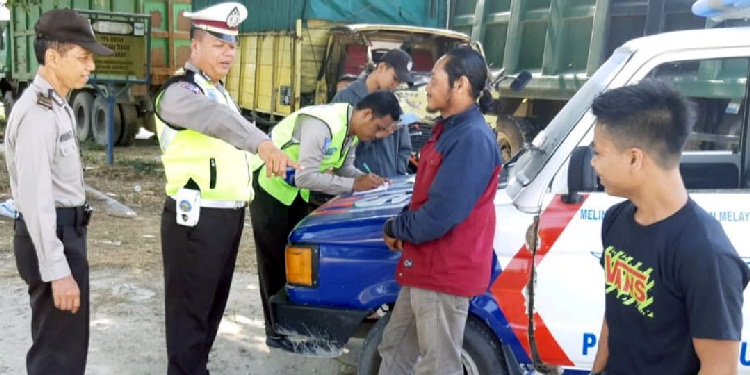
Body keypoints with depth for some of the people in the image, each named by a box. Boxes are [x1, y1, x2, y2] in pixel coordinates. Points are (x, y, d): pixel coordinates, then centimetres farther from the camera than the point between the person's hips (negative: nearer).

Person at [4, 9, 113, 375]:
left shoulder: (57, 104, 12)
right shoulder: (37, 112, -20)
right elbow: (35, 198, -25)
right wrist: (57, 269, -25)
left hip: (66, 231, 10)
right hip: (50, 236, -10)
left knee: (64, 339, 22)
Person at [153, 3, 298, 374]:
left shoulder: (220, 91, 17)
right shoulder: (179, 91, -15)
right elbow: (216, 120, -36)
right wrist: (262, 143, -52)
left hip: (229, 214, 9)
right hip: (197, 218, -9)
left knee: (213, 302, 17)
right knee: (190, 308, -3)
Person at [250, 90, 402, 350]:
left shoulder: (352, 130, -5)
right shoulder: (323, 125, -33)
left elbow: (345, 168, 4)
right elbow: (306, 176, -36)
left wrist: (368, 179, -16)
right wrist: (354, 185, -32)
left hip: (295, 190, 9)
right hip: (269, 184, -8)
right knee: (276, 259, -2)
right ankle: (277, 331, 8)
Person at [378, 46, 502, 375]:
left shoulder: (472, 139, -22)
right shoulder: (449, 130, 13)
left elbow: (439, 217, -26)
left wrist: (395, 228, -7)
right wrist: (402, 229, 0)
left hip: (445, 273, -10)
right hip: (425, 268, 10)